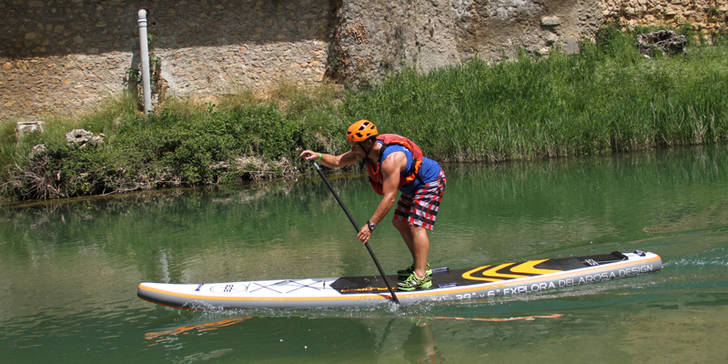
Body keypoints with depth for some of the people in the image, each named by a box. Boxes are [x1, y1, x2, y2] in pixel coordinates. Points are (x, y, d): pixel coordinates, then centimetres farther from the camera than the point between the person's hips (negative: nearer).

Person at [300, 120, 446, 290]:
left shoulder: (390, 159, -38)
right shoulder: (366, 149, -10)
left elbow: (389, 198, -38)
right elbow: (338, 161, -4)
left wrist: (370, 225, -37)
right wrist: (318, 156, -24)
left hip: (431, 182, -10)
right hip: (413, 186, 10)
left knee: (416, 225, -18)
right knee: (399, 222, 12)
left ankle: (421, 277, -16)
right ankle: (420, 265, 20)